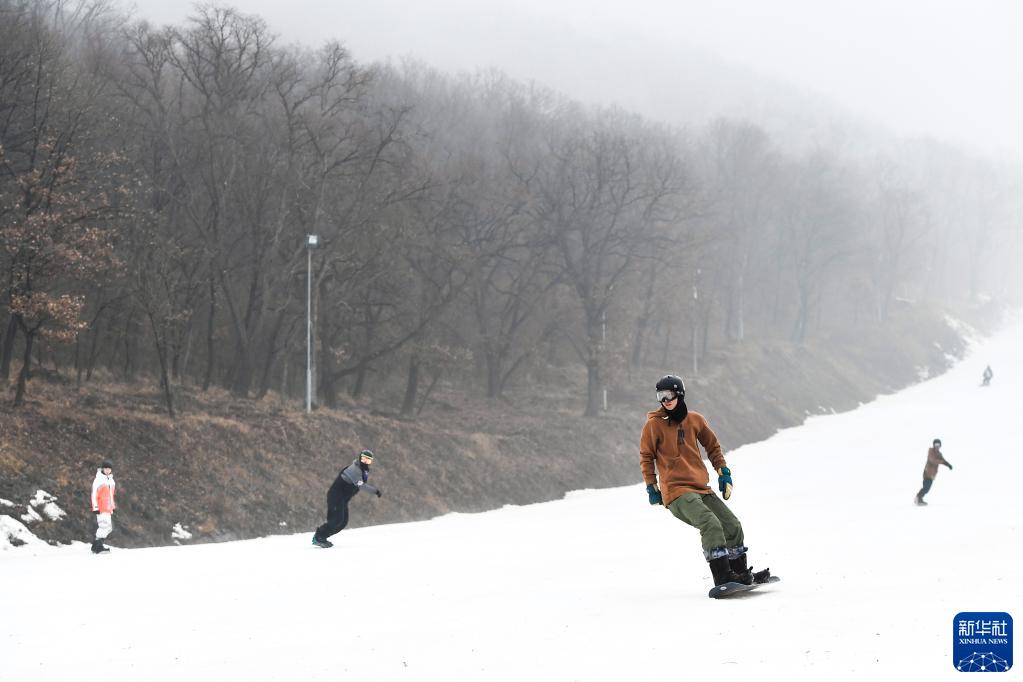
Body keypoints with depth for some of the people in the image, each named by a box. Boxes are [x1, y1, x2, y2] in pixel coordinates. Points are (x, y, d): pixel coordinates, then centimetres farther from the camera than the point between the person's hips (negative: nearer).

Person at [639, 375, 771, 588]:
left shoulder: (695, 420, 7)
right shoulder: (654, 424, -4)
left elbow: (712, 446, 20)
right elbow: (646, 457, 4)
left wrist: (724, 472, 15)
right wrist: (651, 487, 0)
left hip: (702, 488, 6)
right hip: (676, 490, -6)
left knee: (733, 526, 8)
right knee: (711, 524, -26)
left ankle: (740, 573, 24)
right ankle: (723, 577, -27)